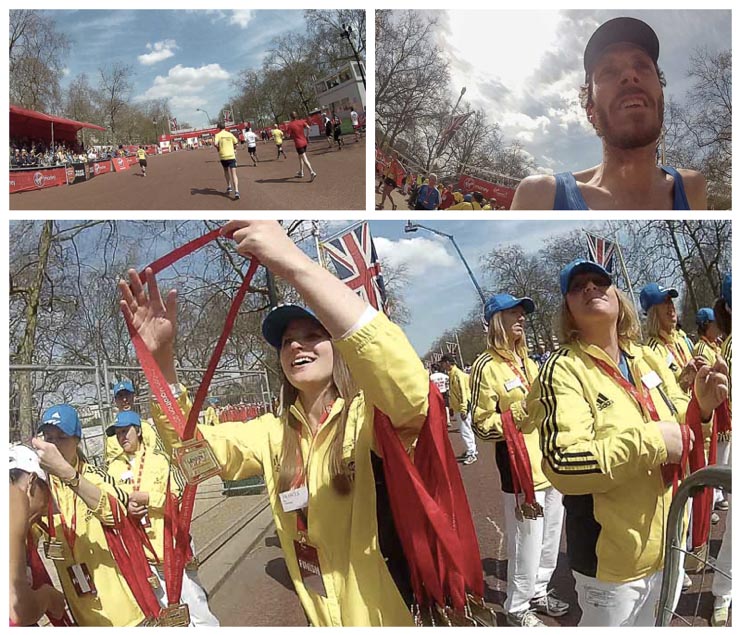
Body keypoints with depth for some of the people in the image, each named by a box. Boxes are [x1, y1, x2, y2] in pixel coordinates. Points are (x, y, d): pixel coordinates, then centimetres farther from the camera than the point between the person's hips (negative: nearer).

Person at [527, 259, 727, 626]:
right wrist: (649, 441, -28)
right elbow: (563, 465, -29)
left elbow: (676, 426, 13)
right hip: (611, 557, -7)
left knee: (655, 626, 27)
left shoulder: (649, 360, 2)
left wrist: (700, 407, -8)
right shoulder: (564, 370, -18)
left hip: (668, 543, 7)